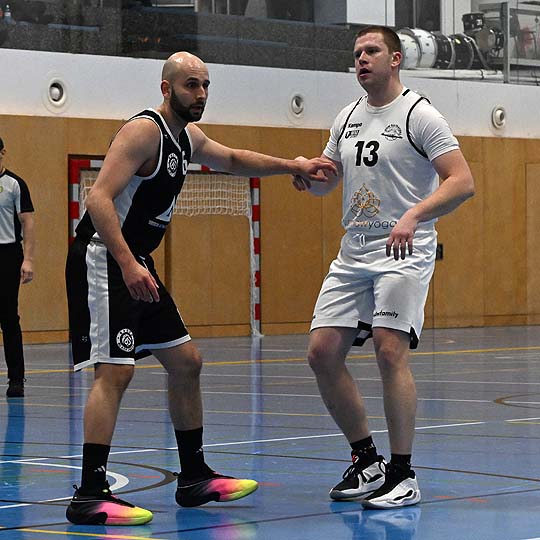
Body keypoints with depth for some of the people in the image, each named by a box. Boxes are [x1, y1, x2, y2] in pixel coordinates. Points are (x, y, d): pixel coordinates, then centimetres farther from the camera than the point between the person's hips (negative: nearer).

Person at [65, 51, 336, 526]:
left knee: (186, 362, 13)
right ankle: (90, 495, -20)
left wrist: (293, 166, 26)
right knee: (115, 372, -18)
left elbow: (232, 160, 34)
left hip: (137, 264, 10)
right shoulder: (145, 131, -17)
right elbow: (99, 198, -27)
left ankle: (194, 477, 23)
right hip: (103, 260, -10)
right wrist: (128, 265, -35)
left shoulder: (187, 137, 13)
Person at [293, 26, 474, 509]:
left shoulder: (418, 115, -7)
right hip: (353, 253, 7)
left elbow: (462, 181, -14)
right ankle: (366, 461, 15)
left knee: (390, 351, -18)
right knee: (323, 352, 0)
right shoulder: (348, 118, 15)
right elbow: (326, 182, 26)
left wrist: (414, 216, -29)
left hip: (404, 252, -7)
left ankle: (403, 475, -9)